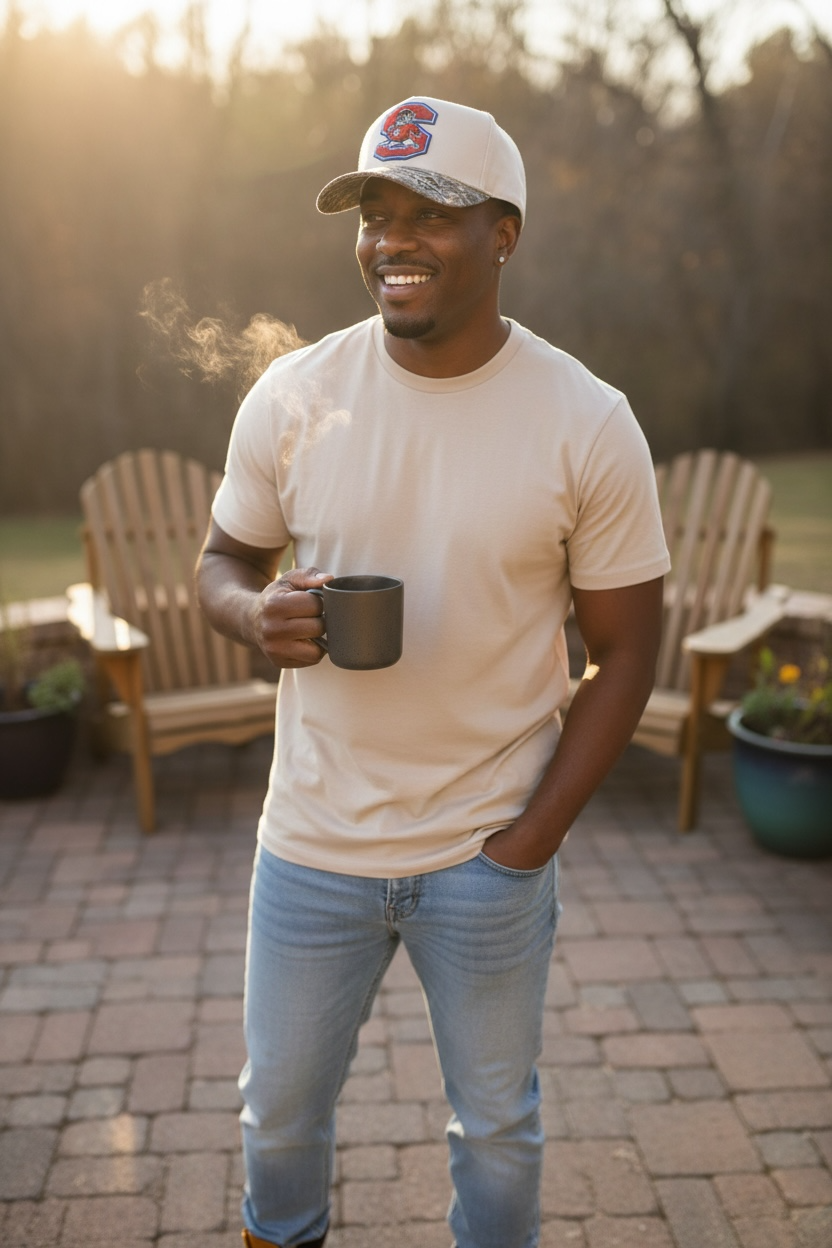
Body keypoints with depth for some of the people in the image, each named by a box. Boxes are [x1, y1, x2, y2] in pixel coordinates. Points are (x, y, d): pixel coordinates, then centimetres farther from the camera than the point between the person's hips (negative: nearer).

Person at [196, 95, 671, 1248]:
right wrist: (257, 615, -19)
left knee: (497, 1124, 20)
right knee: (280, 1108, 22)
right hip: (312, 845, 2)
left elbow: (624, 649, -6)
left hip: (490, 857, -1)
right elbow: (223, 561, 6)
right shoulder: (292, 396, -7)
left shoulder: (589, 425, -12)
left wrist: (533, 840, -10)